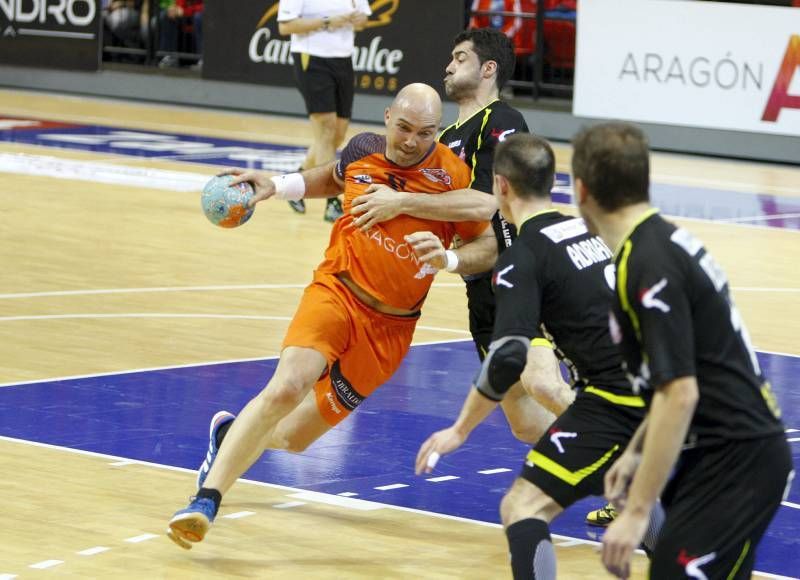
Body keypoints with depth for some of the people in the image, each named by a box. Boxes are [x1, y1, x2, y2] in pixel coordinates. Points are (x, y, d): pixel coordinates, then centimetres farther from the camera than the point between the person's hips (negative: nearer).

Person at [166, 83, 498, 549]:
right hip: (338, 291, 0)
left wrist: (448, 259, -23)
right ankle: (206, 500, -26)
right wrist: (276, 186, 11)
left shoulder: (451, 175, -11)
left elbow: (490, 243, -3)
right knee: (287, 387, -29)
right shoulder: (364, 149, -1)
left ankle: (231, 436, 41)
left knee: (293, 437, 6)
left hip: (390, 327, 0)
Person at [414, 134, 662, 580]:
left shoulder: (523, 258, -7)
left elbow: (508, 360, -16)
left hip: (616, 402, -8)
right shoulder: (591, 230, 15)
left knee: (523, 508, -7)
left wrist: (460, 430, -6)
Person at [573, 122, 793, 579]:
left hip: (735, 462, -10)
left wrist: (637, 511, -24)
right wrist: (637, 451, 23)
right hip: (729, 451, 10)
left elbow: (680, 394, -25)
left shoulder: (648, 267, -20)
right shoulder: (665, 240, 10)